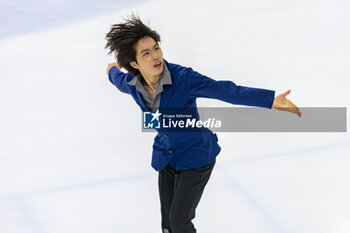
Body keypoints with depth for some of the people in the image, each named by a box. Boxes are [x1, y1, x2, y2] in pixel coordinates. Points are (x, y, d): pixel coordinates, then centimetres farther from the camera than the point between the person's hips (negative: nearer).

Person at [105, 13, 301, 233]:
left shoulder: (182, 77, -29)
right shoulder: (132, 84, -12)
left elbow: (227, 91, -35)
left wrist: (273, 100, -45)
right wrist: (112, 71, 39)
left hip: (196, 155, -5)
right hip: (166, 155, 5)